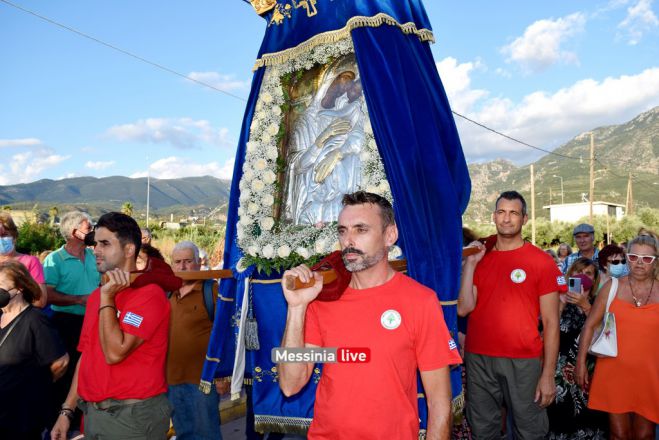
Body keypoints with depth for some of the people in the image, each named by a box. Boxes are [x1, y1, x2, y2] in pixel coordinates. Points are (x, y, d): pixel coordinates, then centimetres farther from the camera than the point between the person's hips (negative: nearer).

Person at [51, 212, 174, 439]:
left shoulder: (148, 293, -17)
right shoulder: (96, 295, 9)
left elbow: (114, 353, -23)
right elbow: (86, 356, 13)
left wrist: (107, 297, -20)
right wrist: (67, 410, 12)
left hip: (132, 414, -7)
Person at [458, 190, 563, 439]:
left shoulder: (542, 262, -3)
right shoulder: (480, 258, 7)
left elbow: (551, 322, -4)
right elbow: (463, 309, -2)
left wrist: (548, 374, -9)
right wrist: (470, 264, -6)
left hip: (523, 362, -3)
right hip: (478, 360, 3)